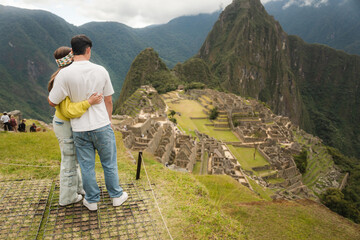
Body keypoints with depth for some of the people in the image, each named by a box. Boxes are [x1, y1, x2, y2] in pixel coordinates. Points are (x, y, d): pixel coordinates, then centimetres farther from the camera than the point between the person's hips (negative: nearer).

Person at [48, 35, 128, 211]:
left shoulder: (65, 74, -13)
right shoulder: (101, 71, -8)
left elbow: (53, 102, -7)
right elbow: (108, 100, 0)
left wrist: (52, 91, 16)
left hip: (80, 129, 0)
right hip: (101, 125, 1)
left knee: (87, 166, 16)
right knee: (109, 163, 17)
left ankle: (92, 200, 31)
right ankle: (116, 196, 31)